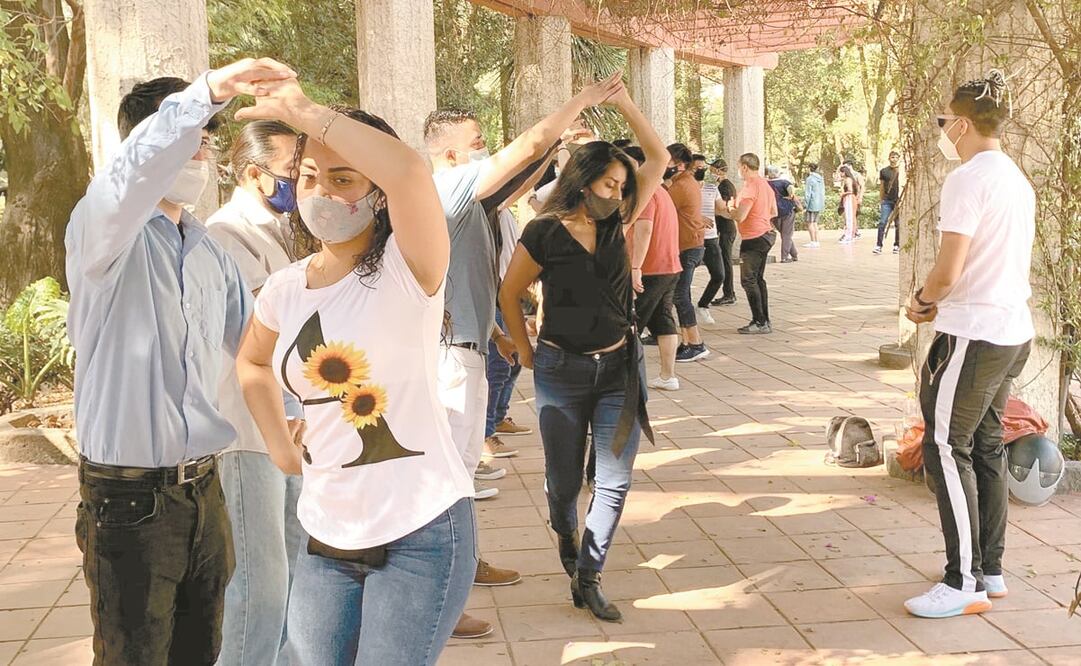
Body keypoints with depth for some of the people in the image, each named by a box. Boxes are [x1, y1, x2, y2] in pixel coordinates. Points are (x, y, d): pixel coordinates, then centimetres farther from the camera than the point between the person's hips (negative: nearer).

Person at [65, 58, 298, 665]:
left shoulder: (213, 254, 11)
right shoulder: (106, 232, -10)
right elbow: (130, 173, -33)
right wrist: (208, 90, -44)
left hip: (203, 490, 6)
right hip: (129, 499, -6)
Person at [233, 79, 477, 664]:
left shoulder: (406, 270, -13)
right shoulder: (284, 290, 5)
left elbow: (409, 170, -35)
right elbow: (251, 362, 27)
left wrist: (302, 110, -26)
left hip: (421, 532, -6)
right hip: (326, 534, 6)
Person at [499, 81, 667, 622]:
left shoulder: (615, 223, 1)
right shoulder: (543, 234, -10)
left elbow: (658, 159, 0)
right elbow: (509, 293, 0)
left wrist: (625, 106, -9)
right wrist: (525, 351, 4)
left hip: (619, 367, 4)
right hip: (561, 371, -3)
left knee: (615, 480, 1)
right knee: (564, 481, 9)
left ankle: (588, 578, 13)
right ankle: (569, 551, 38)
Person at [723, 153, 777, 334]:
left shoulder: (750, 187, -18)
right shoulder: (765, 184, 12)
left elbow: (740, 216, -23)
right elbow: (773, 212, 21)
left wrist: (731, 209, -4)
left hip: (753, 238, -10)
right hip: (766, 234, 10)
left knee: (749, 280, -4)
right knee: (758, 279, 15)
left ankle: (760, 322, -6)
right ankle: (764, 321, 17)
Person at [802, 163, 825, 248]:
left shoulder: (809, 179, -13)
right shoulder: (821, 179, 11)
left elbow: (807, 194, -15)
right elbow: (823, 192, 16)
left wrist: (805, 206, -12)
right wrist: (822, 204, 21)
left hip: (812, 203, -8)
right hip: (819, 204, 8)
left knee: (810, 223, -1)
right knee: (815, 223, 15)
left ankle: (813, 242, -2)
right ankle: (817, 241, 14)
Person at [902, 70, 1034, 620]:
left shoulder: (967, 179, -16)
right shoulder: (1017, 179, 14)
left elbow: (947, 272, -20)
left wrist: (921, 301, 0)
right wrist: (944, 303, 15)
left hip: (974, 336, -9)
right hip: (1014, 331, 9)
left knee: (946, 449, -4)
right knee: (986, 447, 14)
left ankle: (964, 583, -2)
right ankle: (991, 572, 21)